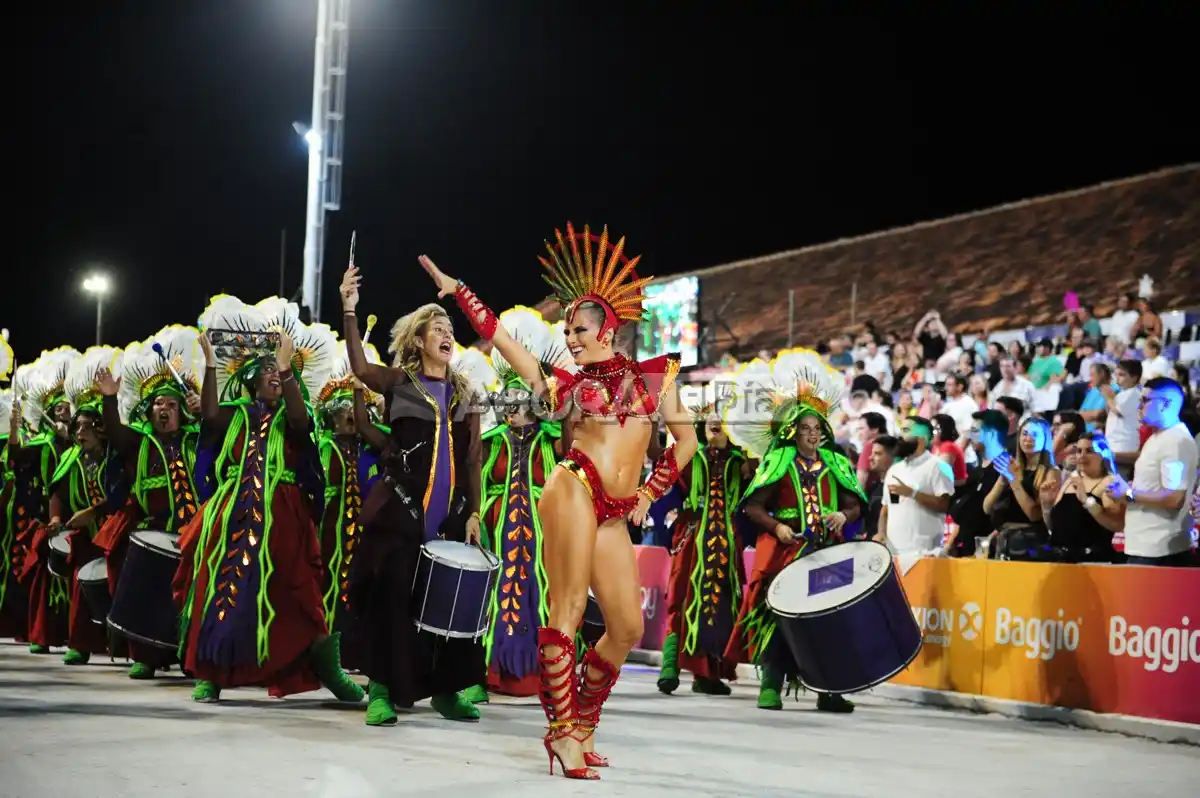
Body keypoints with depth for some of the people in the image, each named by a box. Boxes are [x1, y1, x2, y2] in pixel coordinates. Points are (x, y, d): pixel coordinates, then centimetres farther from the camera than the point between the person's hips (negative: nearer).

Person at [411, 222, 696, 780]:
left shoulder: (653, 374, 14)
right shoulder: (564, 382, 10)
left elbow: (685, 440, 17)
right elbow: (501, 338, 11)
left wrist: (650, 493, 11)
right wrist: (458, 292, 11)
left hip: (614, 515, 3)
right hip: (574, 490, -3)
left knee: (627, 628, 0)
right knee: (568, 613, -12)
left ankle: (582, 722, 17)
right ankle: (561, 731, -5)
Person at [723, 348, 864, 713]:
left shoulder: (836, 464, 13)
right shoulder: (778, 462, 4)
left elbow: (855, 506, 13)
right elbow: (753, 507, 2)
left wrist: (843, 515, -9)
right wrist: (777, 527, -14)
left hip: (828, 549, 3)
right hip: (785, 547, -2)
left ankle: (829, 689, 2)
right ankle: (771, 685, -2)